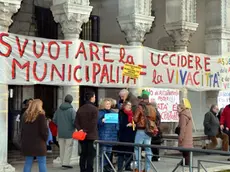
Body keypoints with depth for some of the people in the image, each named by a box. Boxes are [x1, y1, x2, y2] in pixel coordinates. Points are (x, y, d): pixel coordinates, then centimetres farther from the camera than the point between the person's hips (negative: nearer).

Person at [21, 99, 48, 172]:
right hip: (38, 143, -5)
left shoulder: (25, 115, 10)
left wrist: (23, 140, 17)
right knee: (42, 163, 1)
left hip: (27, 143, 5)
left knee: (28, 163, 9)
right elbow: (44, 130, -10)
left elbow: (22, 129, 13)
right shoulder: (40, 115, -9)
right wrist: (45, 139, 6)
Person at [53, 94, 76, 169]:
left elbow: (54, 120, 5)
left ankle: (63, 162, 18)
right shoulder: (72, 110, -13)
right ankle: (66, 163, -5)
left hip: (60, 132, 5)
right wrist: (74, 127, 3)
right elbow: (74, 121, -17)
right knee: (68, 147, -1)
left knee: (62, 148, 13)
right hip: (69, 132, -5)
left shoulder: (58, 110, 3)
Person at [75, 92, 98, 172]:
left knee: (83, 154, 11)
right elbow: (93, 123, -16)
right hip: (91, 135, -6)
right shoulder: (94, 109, -9)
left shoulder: (80, 109, 10)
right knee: (91, 154, -2)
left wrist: (80, 129, -4)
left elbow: (76, 122, 5)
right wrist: (87, 131, -9)